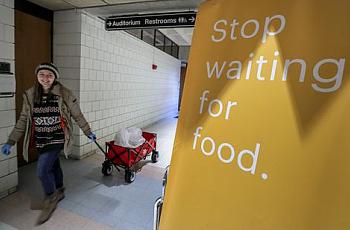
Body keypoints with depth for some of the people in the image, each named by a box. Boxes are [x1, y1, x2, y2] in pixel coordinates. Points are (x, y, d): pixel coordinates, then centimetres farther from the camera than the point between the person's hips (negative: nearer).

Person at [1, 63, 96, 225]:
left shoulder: (65, 94, -11)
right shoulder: (30, 95, 0)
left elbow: (77, 116, -2)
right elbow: (23, 120, 6)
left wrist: (88, 132, 5)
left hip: (57, 139, -4)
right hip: (40, 141, 4)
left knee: (42, 170, -10)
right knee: (53, 166, 20)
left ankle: (51, 200, 16)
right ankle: (59, 192, 44)